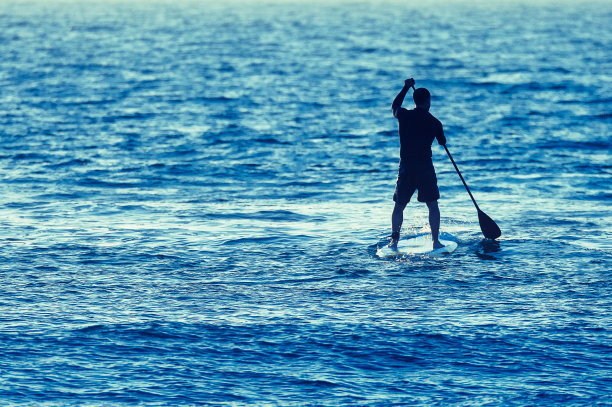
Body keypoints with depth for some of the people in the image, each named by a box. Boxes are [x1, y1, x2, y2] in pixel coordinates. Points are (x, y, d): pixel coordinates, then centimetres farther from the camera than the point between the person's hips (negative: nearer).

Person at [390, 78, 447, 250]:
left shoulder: (404, 116, -3)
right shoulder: (434, 123, -4)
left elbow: (394, 106, 22)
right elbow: (442, 142, 15)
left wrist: (406, 88, 29)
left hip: (406, 169, 1)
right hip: (425, 169, -1)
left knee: (399, 206, 12)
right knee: (433, 205, 11)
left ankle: (394, 240, 5)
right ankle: (435, 241, 7)